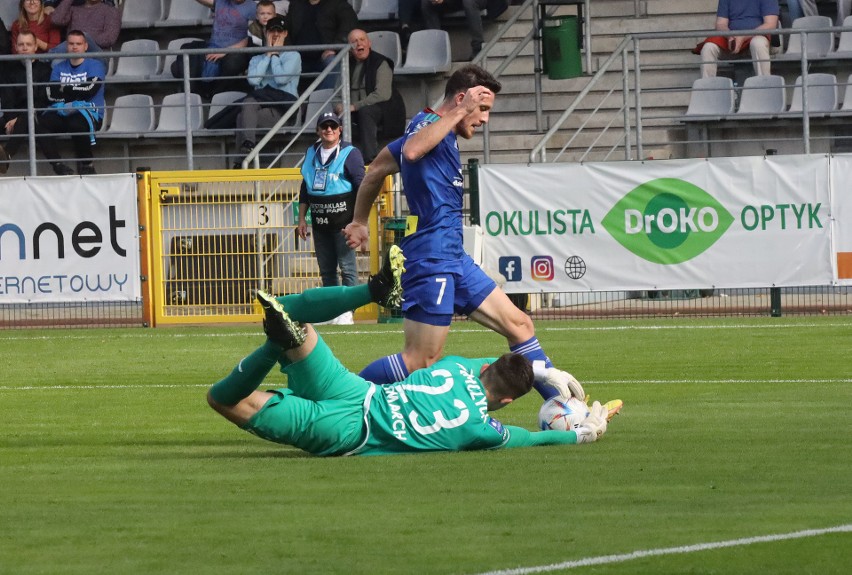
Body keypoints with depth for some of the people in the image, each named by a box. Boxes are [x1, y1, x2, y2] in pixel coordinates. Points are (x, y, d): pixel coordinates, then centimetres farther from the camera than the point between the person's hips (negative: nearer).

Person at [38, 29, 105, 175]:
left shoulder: (95, 65, 4)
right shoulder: (59, 68, 17)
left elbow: (89, 90, -12)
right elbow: (52, 94, 1)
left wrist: (65, 89, -1)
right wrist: (77, 91, -9)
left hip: (90, 112, -4)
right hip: (61, 113, 4)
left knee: (76, 124, -38)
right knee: (40, 124, -25)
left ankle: (86, 164, -18)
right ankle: (56, 165, -23)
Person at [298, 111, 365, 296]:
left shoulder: (350, 154, -3)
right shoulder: (311, 153, 15)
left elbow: (361, 188, -7)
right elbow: (304, 189, 20)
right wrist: (302, 218, 14)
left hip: (343, 221, -6)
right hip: (320, 223, 6)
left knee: (347, 268, -7)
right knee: (326, 271, 11)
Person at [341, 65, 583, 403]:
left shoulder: (436, 130, 20)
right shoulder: (428, 122, -8)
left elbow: (377, 169, 30)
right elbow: (411, 150, -33)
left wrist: (359, 221, 36)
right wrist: (459, 113, -28)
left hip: (454, 260, 11)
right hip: (432, 258, -11)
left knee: (518, 325, 10)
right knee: (421, 361, -11)